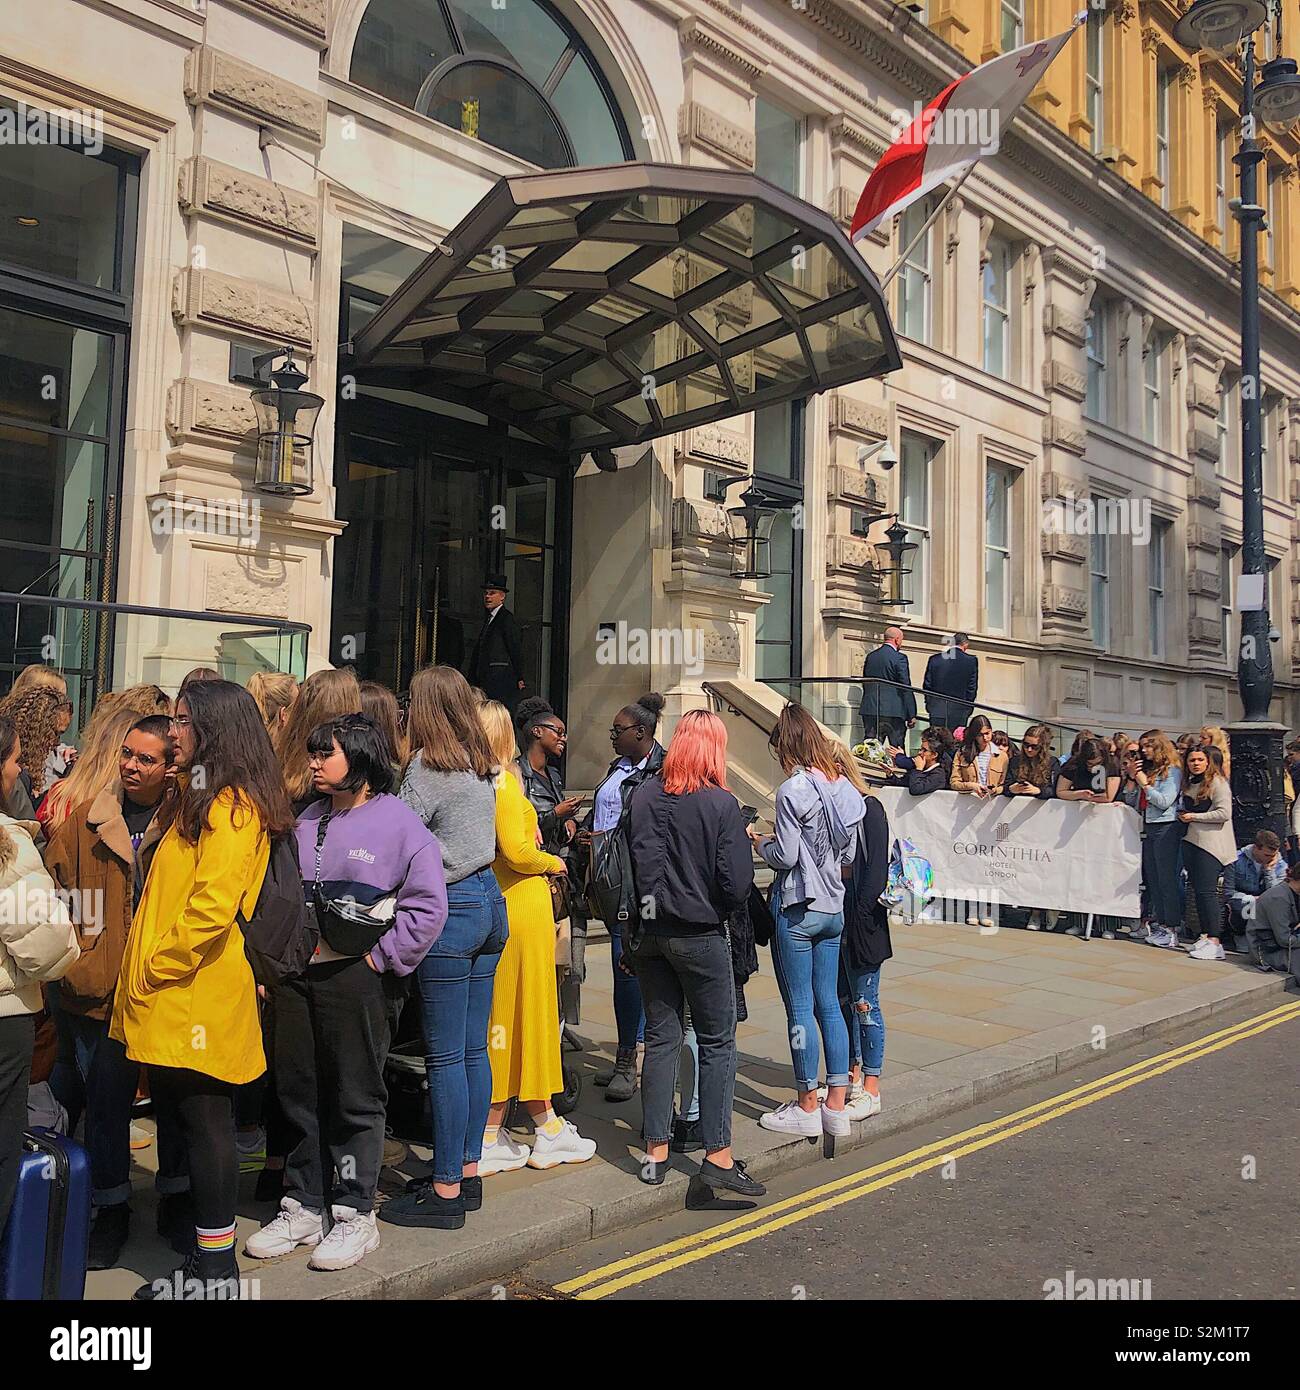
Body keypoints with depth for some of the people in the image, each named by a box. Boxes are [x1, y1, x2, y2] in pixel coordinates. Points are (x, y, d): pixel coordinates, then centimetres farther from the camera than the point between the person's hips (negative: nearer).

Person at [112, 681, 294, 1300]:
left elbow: (213, 906, -24)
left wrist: (157, 967, -15)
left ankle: (216, 1270, 12)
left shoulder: (233, 806, -14)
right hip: (169, 1001, 10)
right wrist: (142, 973, 15)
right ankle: (202, 1264, 25)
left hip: (198, 995, -10)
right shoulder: (195, 799, 18)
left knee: (205, 1124, 0)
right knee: (178, 1121, 14)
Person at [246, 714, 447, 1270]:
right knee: (297, 1093, 14)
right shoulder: (306, 822, 11)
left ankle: (355, 1215, 20)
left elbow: (428, 905, -13)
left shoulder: (399, 822, -8)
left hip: (358, 978, -6)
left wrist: (381, 958, -12)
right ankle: (302, 1208, 29)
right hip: (297, 975, 6)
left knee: (355, 1099, 5)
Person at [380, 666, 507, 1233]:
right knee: (473, 1048, 13)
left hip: (450, 907, -8)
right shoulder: (482, 766, 11)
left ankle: (446, 1190, 7)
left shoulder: (428, 765, -12)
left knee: (445, 1054, -1)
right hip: (489, 899, 8)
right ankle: (468, 1171, 23)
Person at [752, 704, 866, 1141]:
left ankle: (807, 1108, 11)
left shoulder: (792, 789, -16)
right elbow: (848, 854, 11)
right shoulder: (844, 787, 7)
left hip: (797, 910, -7)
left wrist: (759, 841, 3)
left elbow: (785, 856, -15)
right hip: (833, 908, 7)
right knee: (829, 1005, 12)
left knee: (800, 1009, 2)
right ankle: (836, 1107, 17)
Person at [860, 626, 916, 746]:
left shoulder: (871, 656, 11)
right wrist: (911, 715, -6)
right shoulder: (899, 658, -8)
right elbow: (906, 688, -9)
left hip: (870, 710, 6)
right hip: (893, 711, -5)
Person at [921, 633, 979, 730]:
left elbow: (927, 685, 7)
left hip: (937, 712, 2)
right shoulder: (971, 661, -2)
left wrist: (929, 705, 16)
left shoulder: (934, 659, 4)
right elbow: (972, 687, 1)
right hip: (959, 712, -2)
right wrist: (968, 708, 11)